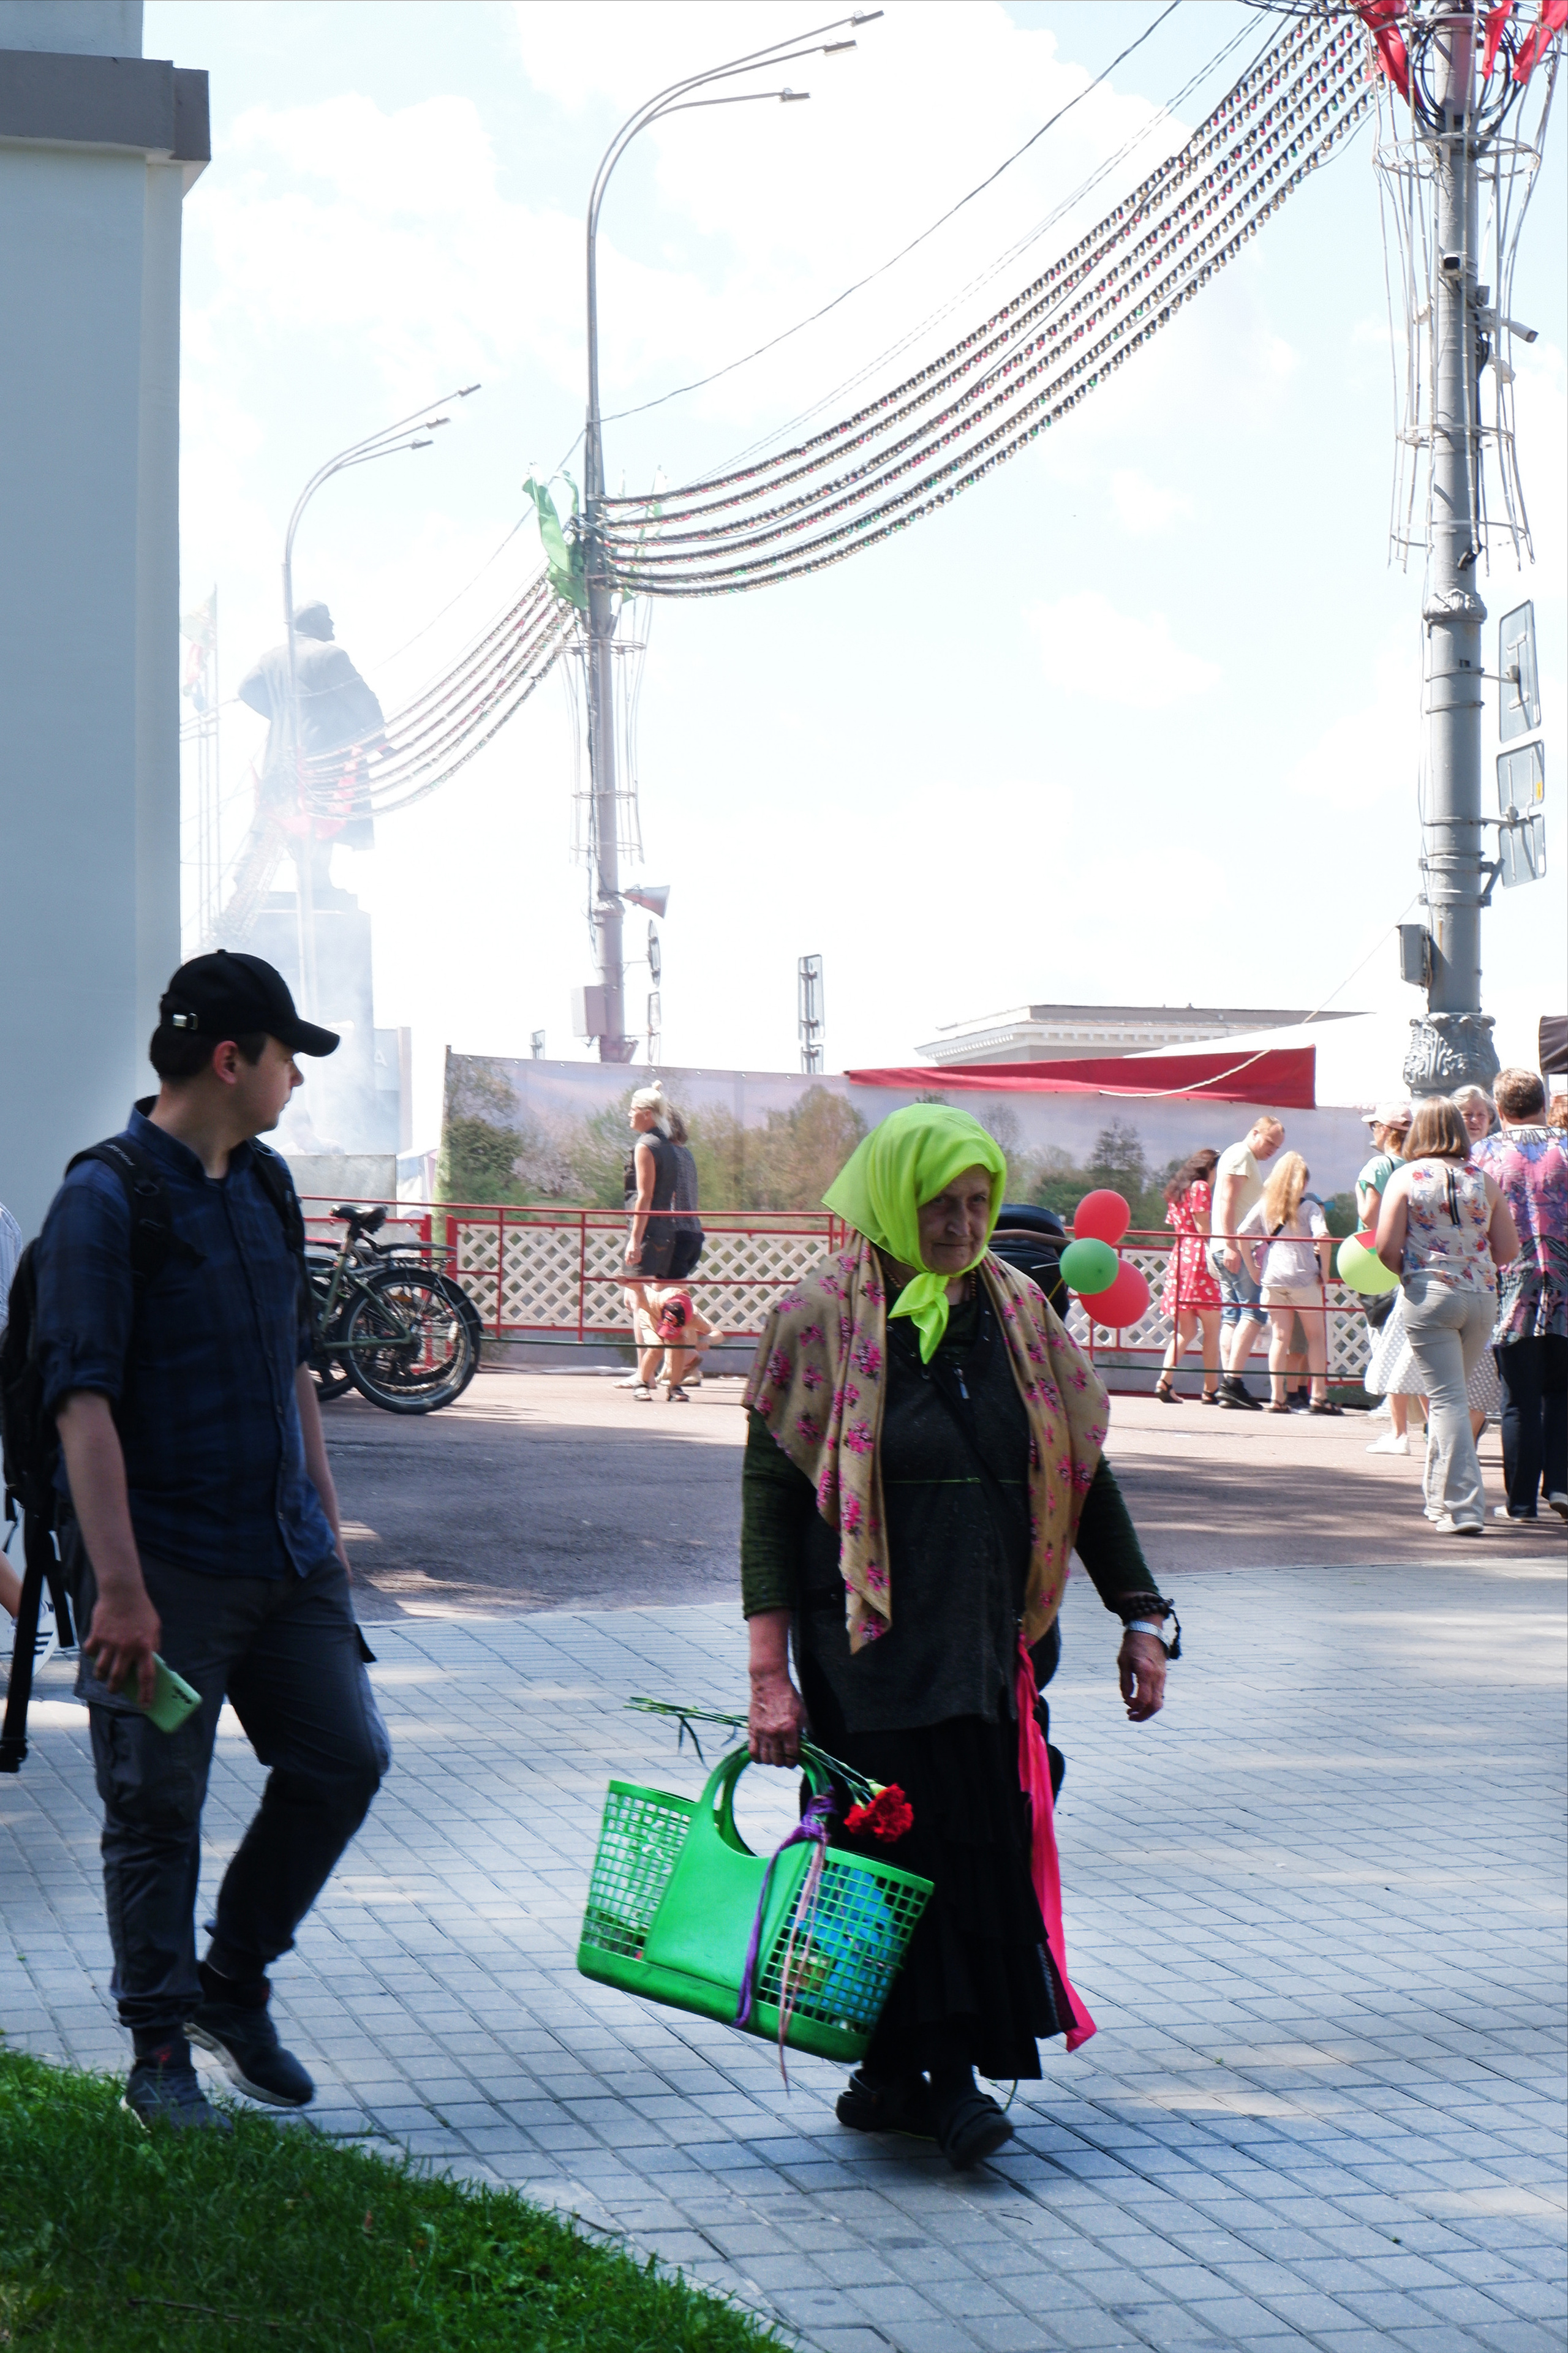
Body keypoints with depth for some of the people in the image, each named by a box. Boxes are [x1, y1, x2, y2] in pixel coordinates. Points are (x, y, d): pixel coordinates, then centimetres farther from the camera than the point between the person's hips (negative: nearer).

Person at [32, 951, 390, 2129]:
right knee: (157, 1809, 0)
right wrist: (120, 1588, -24)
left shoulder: (266, 1186, 12)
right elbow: (83, 1401, -18)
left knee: (346, 1755, 6)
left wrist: (326, 1523, 19)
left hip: (282, 1551, 7)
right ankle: (160, 2051, 13)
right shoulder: (105, 1200, -12)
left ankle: (234, 1984, 24)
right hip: (168, 1563, -7)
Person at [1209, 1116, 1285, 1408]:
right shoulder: (1239, 1156, -5)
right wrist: (1230, 1244, -22)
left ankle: (1229, 1386, 4)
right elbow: (1227, 1201, -15)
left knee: (1233, 1316, 6)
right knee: (1255, 1311, -14)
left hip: (1238, 1248, 10)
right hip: (1235, 1248, -10)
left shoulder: (1252, 1162, 26)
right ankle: (1233, 1381, -19)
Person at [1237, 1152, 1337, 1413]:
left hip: (1272, 1279, 3)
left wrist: (1253, 1270, 5)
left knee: (1280, 1337, 7)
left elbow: (1242, 1234, 0)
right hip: (1304, 1278, -3)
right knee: (1316, 1336, 8)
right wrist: (1324, 1271, -7)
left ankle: (1277, 1397, 2)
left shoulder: (1264, 1206, 8)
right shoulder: (1308, 1207, -2)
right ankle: (1319, 1396, 5)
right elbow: (1323, 1237, -17)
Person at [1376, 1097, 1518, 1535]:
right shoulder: (1483, 1180, 5)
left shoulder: (1406, 1178, -4)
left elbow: (1387, 1249, -9)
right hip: (1481, 1297, 4)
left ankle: (1463, 1508, -10)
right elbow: (1509, 1249, 5)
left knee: (1446, 1399, -3)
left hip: (1430, 1297, -3)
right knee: (1452, 1394, 19)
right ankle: (1441, 1496, 28)